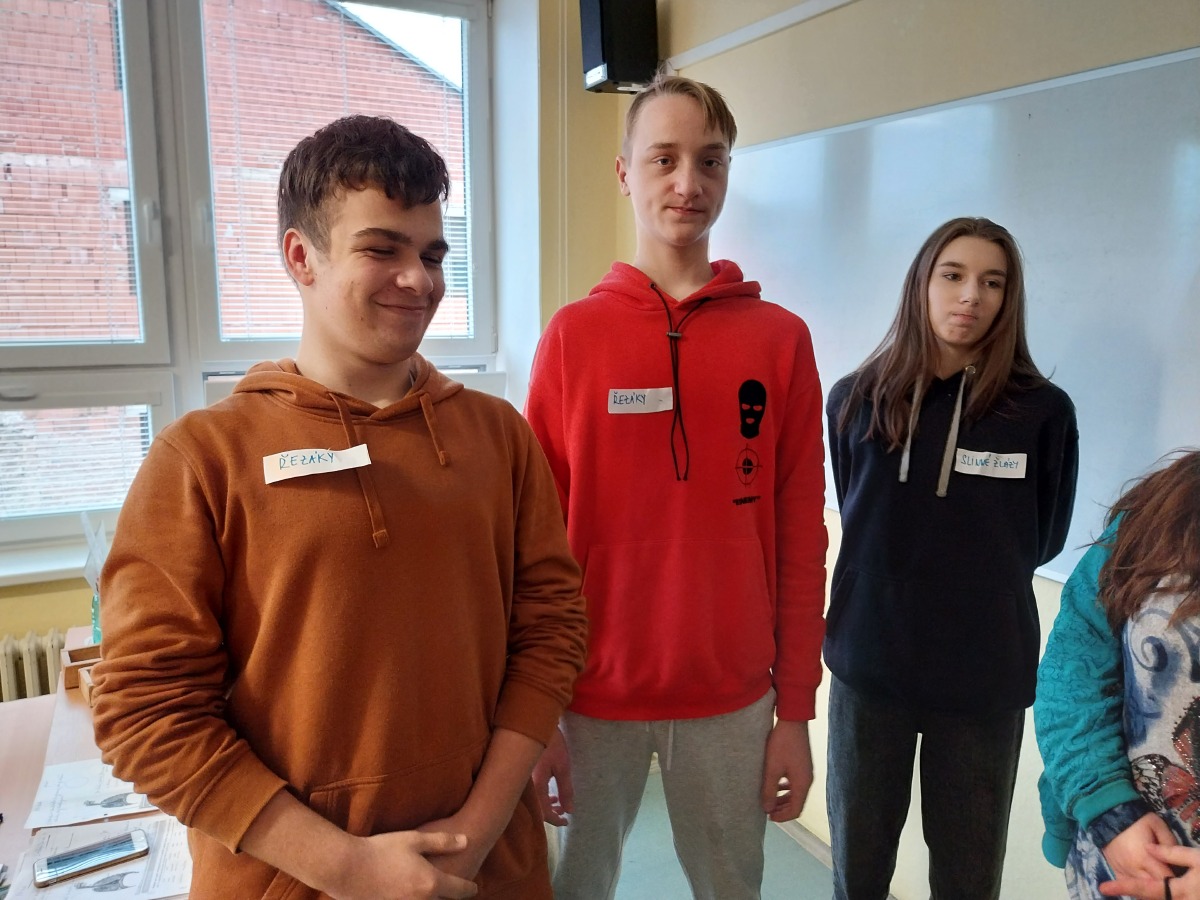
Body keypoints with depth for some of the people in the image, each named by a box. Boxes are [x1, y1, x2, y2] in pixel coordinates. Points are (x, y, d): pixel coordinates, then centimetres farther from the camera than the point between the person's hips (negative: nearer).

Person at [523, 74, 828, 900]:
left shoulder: (781, 338, -2)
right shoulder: (573, 334, -4)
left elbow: (802, 539, 0)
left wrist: (796, 711, 1)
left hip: (733, 697, 1)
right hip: (593, 695, 0)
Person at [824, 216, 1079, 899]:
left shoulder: (1043, 411, -8)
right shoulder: (856, 401, -2)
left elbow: (1041, 541, 5)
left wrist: (983, 586, 7)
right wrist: (898, 593, 4)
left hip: (985, 676, -1)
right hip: (868, 664, 2)